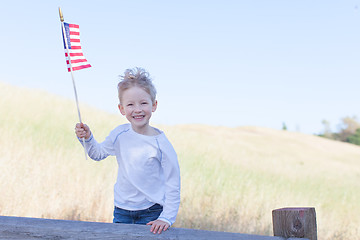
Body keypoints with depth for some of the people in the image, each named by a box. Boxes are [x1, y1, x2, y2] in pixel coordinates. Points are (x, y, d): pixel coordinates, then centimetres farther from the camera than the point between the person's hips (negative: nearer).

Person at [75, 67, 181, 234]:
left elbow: (173, 184, -10)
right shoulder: (120, 134, -3)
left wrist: (166, 218, -13)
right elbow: (98, 153, 15)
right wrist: (87, 138, -4)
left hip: (151, 213, -4)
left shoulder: (161, 144, -15)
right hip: (122, 211, 4)